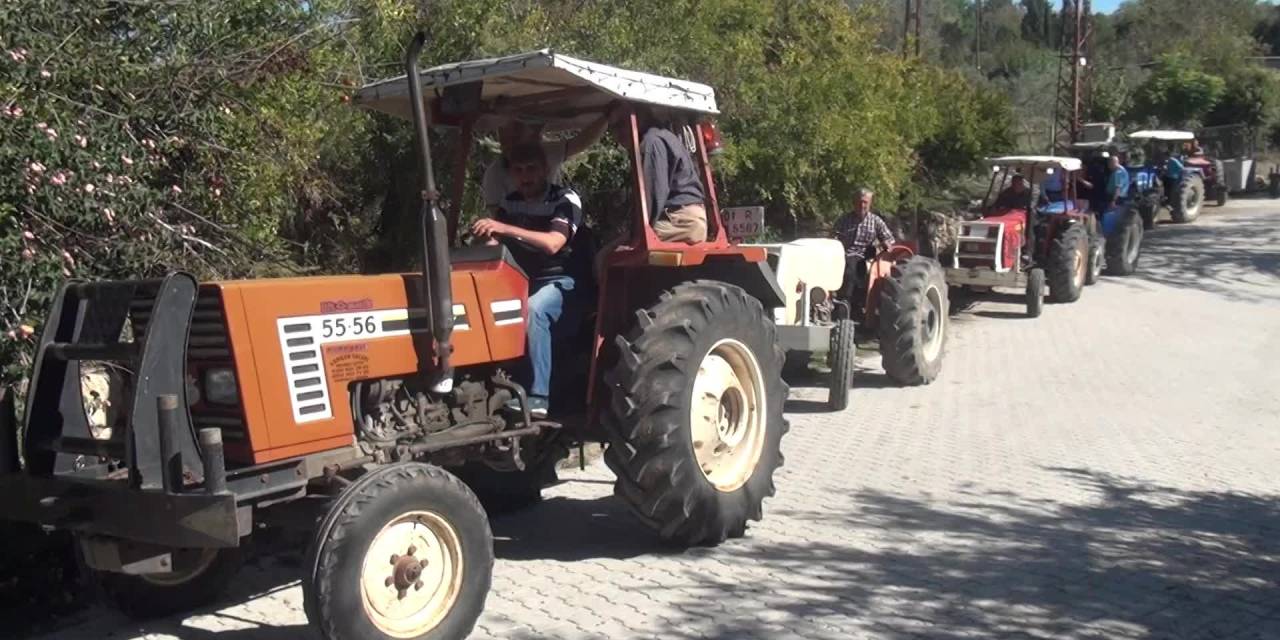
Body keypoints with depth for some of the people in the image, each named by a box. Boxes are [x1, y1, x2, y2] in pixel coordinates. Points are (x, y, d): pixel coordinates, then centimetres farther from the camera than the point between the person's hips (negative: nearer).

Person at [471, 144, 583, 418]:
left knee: (533, 310, -36)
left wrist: (506, 228, -37)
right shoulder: (510, 202, 8)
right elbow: (493, 242, 6)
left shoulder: (565, 200, -11)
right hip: (522, 281, 6)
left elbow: (552, 243, -27)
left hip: (558, 281, -6)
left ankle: (537, 396, -35)